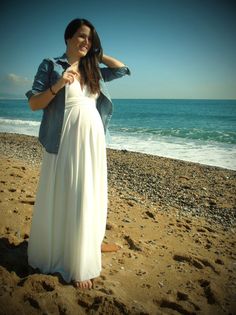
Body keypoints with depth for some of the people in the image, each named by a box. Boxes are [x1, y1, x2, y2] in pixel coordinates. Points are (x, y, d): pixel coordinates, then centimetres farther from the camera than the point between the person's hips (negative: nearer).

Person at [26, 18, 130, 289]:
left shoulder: (93, 70, 16)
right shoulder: (50, 65, 2)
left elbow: (122, 68, 24)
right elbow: (33, 104, -2)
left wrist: (94, 53, 18)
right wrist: (57, 86, -17)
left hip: (93, 140, 5)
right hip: (66, 141, -5)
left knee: (86, 199, 11)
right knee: (61, 198, 0)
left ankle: (81, 260, 27)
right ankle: (54, 252, 20)